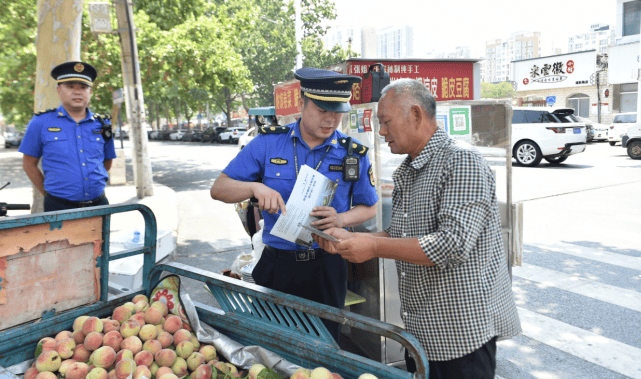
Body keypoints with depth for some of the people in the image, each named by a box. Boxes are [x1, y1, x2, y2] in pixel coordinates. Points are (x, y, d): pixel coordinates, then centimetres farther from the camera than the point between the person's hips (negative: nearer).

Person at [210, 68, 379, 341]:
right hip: (276, 265, 0)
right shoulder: (268, 143, -3)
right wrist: (255, 187, -22)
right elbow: (219, 188, -1)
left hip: (326, 267, 0)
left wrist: (341, 219, -13)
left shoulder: (354, 154, -2)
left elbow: (369, 207, 9)